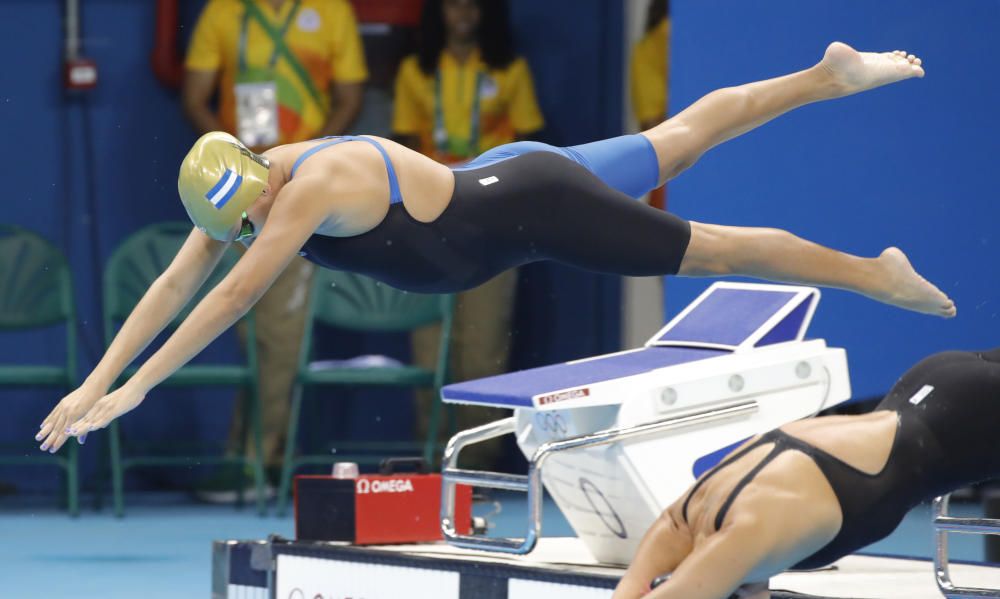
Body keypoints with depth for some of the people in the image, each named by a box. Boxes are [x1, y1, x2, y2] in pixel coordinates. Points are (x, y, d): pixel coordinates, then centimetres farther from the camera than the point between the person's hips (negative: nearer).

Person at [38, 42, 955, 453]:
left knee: (714, 249, 3)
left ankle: (878, 274, 17)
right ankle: (830, 77, 39)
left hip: (533, 208, -8)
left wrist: (132, 391, -40)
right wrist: (95, 380, -18)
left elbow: (232, 299, -40)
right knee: (678, 136, 24)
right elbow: (176, 282, -10)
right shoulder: (241, 186, -12)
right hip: (502, 181, 8)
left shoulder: (313, 187, -35)